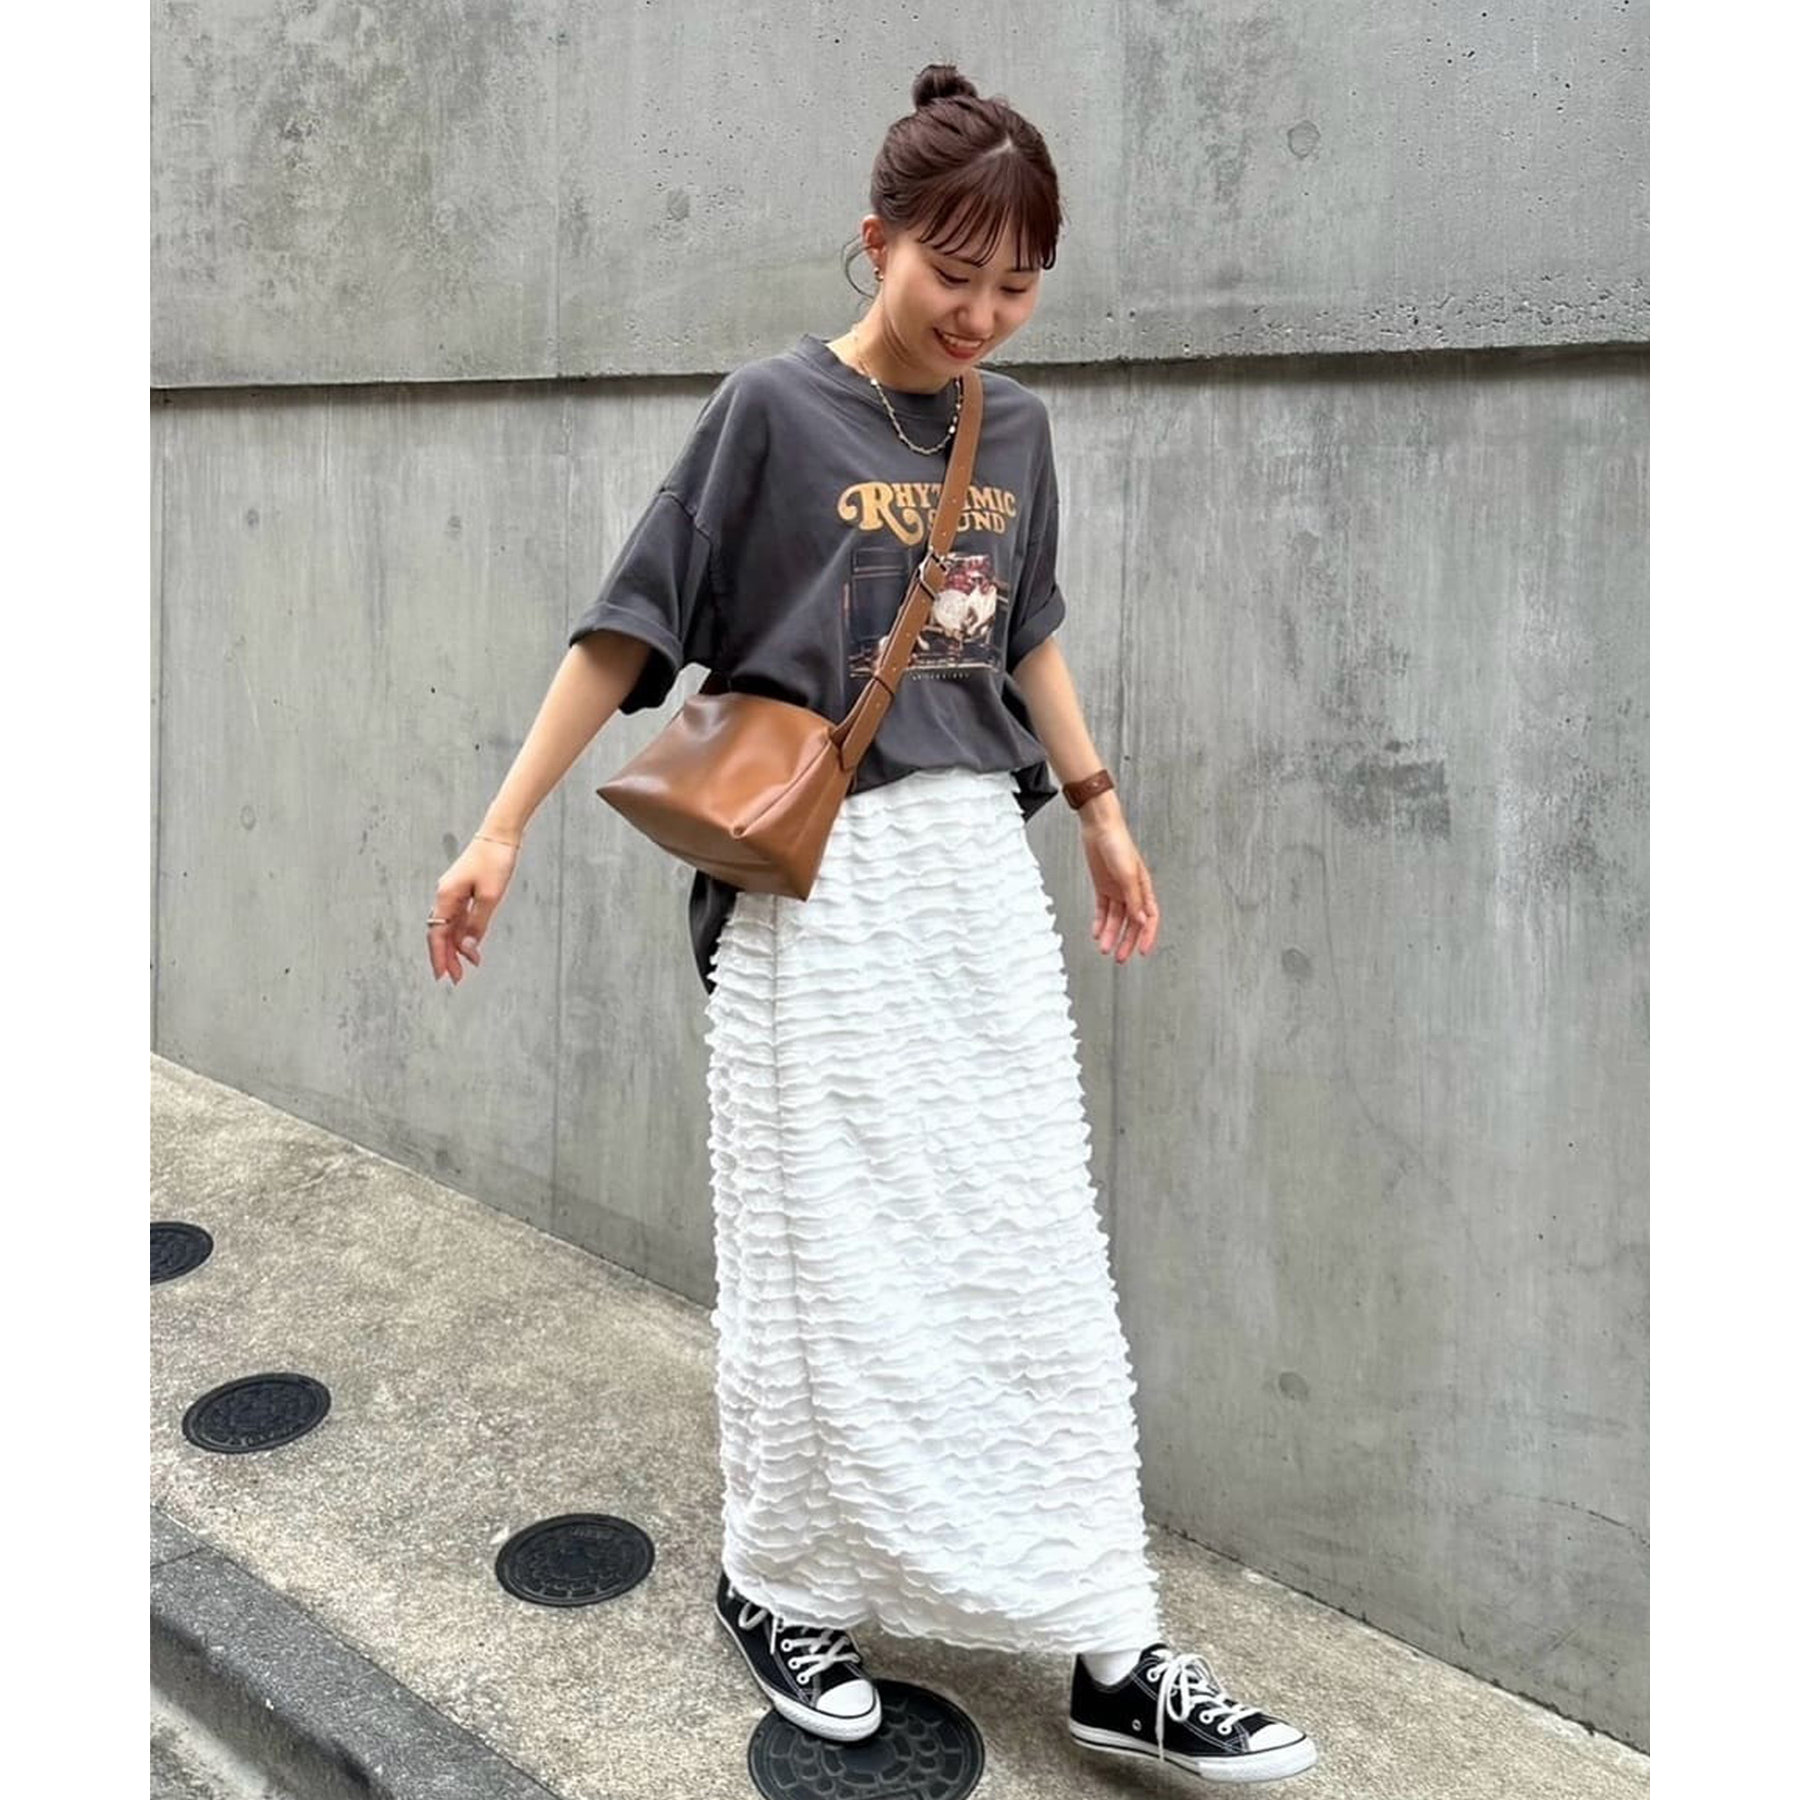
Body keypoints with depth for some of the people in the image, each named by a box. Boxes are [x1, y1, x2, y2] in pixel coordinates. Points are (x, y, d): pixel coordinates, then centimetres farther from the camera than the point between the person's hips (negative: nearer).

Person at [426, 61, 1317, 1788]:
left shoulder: (1016, 426, 9)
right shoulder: (775, 408, -6)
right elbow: (630, 627, -6)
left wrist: (1101, 811, 22)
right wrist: (501, 830, -8)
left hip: (980, 868, 5)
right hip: (816, 876, -5)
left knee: (1037, 1256, 5)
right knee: (819, 1254, 4)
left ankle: (1110, 1651, 12)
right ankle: (778, 1583, 27)